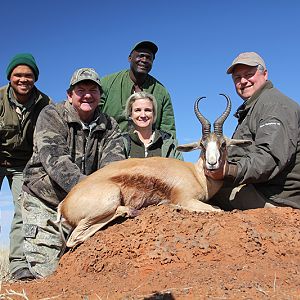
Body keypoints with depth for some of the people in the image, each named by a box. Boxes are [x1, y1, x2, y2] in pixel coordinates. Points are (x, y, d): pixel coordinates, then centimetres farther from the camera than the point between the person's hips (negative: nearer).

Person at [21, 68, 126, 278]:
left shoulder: (109, 126, 4)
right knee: (47, 271, -9)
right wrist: (82, 184, -41)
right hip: (44, 200, -3)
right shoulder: (52, 115, -8)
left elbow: (114, 160, -13)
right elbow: (53, 157, -24)